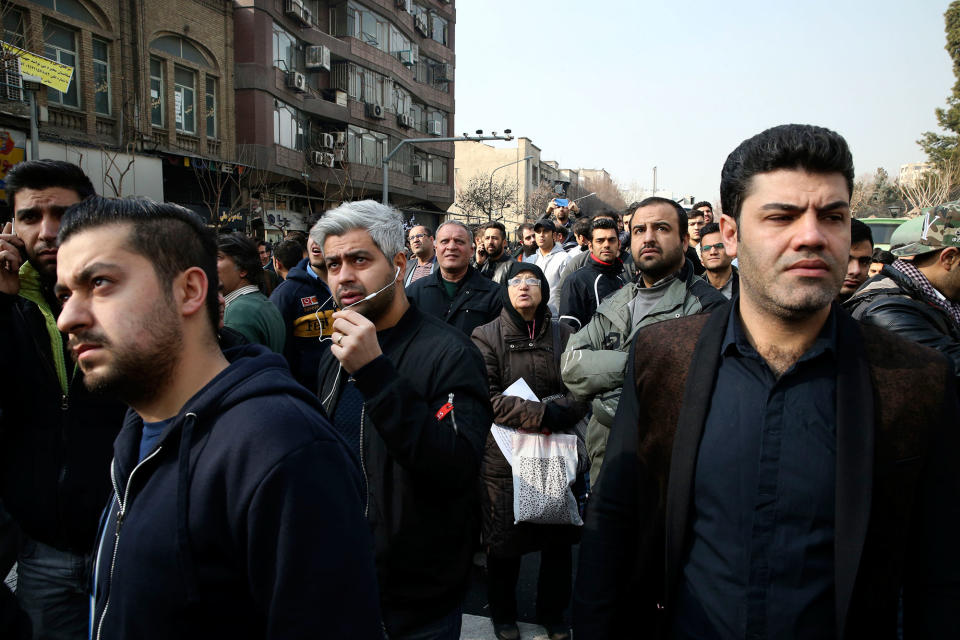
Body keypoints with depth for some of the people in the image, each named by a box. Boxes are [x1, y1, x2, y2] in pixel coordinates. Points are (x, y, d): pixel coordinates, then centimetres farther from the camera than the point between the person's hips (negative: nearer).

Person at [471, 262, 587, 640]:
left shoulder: (563, 335, 5)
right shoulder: (487, 336, -4)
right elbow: (486, 397, -13)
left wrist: (559, 410, -17)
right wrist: (540, 415, -19)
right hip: (504, 456, -2)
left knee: (559, 539, 13)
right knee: (504, 541, 10)